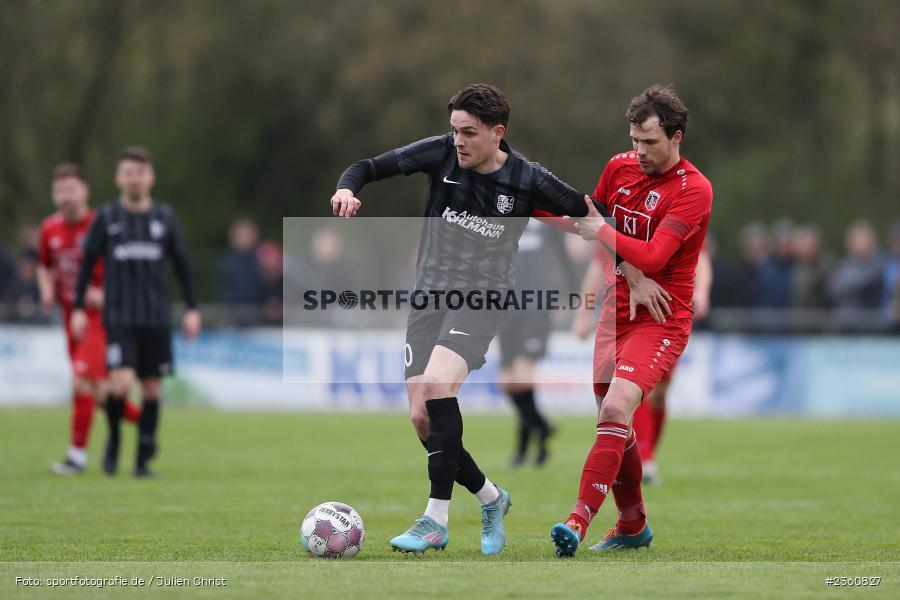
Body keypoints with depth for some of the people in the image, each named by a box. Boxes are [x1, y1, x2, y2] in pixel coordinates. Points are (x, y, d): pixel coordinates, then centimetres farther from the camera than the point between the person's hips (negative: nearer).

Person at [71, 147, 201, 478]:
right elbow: (87, 264, 6)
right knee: (121, 383, -17)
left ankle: (143, 460, 12)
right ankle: (113, 438, 10)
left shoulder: (165, 217, 7)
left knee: (151, 388, 2)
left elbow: (181, 264, 12)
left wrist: (192, 309, 9)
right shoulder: (106, 217, 2)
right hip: (119, 317, -2)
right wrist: (78, 308, 1)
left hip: (156, 317, 2)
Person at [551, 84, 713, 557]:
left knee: (616, 408, -24)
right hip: (617, 313, 7)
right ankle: (633, 526, 27)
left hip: (661, 319, -7)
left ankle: (579, 521, -31)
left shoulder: (693, 189, -15)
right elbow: (589, 215, 24)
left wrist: (602, 232, -19)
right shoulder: (619, 168, 5)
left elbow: (653, 257, -24)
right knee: (611, 421, 10)